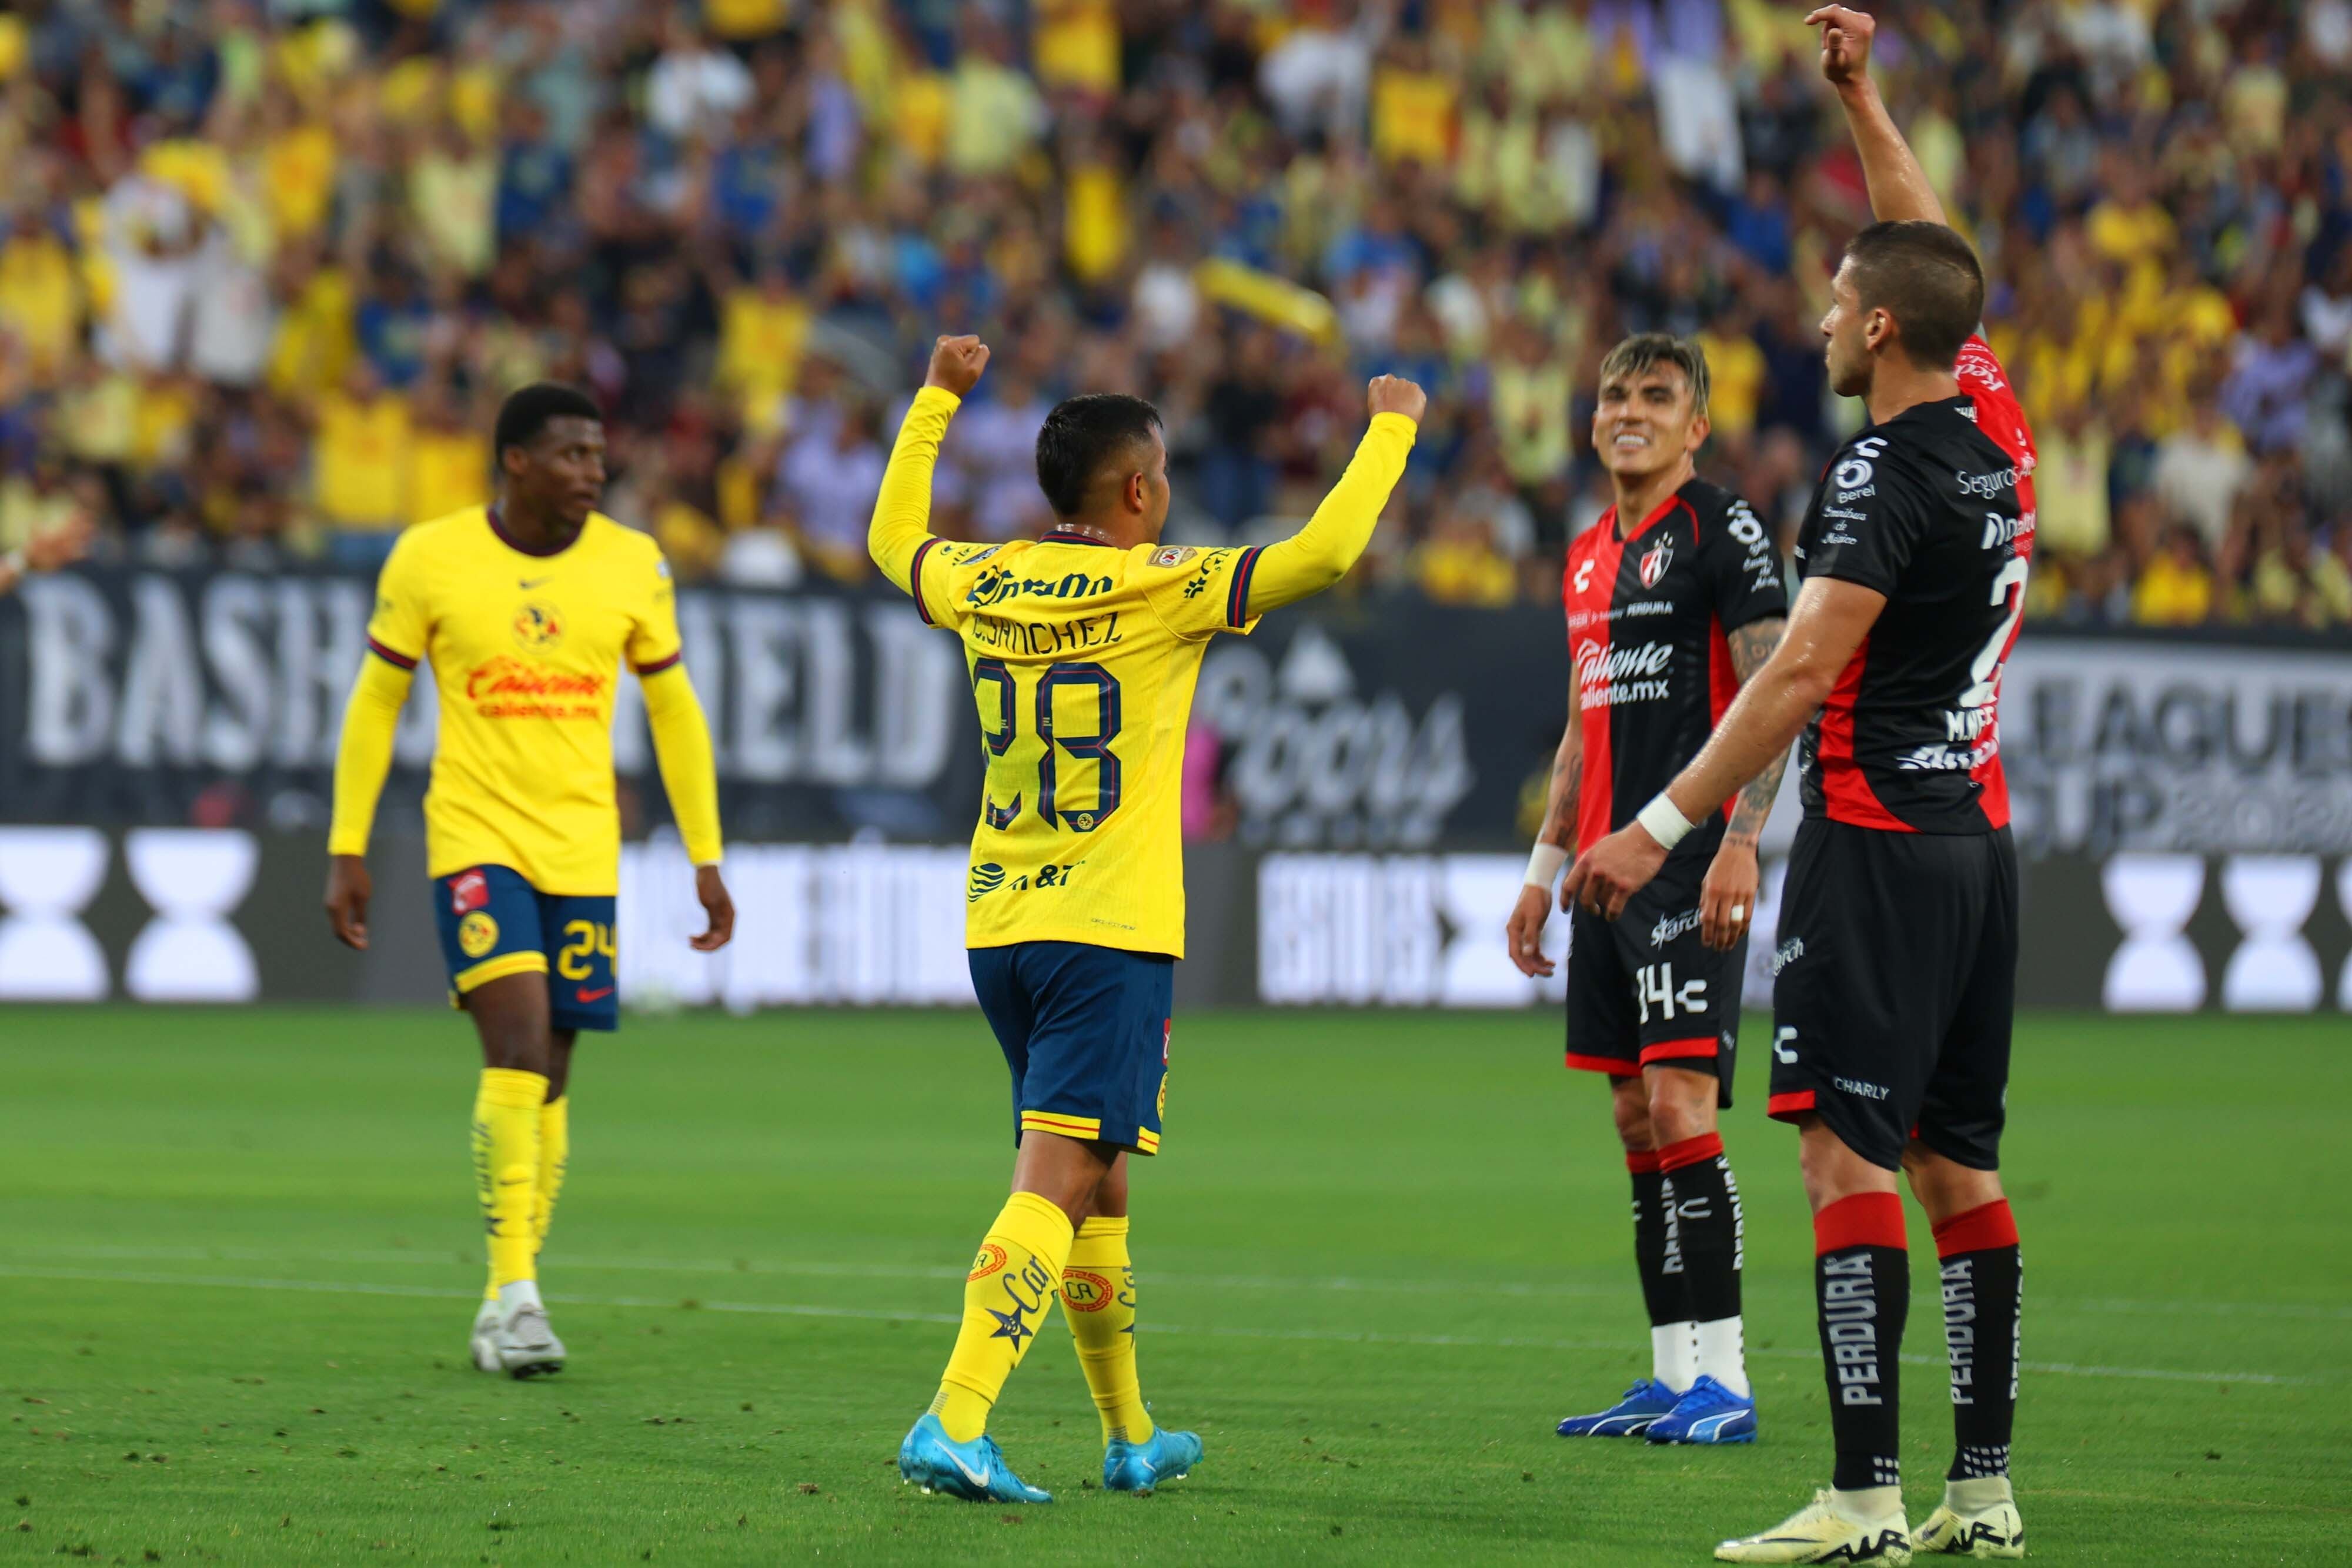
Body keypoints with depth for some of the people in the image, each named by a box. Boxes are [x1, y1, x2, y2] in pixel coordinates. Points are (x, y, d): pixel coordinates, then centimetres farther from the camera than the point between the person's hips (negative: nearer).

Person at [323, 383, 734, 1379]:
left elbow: (673, 709, 13)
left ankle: (506, 1313, 16)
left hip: (584, 850, 3)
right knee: (520, 1048, -19)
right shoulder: (430, 560, -4)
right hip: (475, 839, -3)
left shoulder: (632, 566, 3)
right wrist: (346, 850, 3)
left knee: (548, 1075, 6)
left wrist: (705, 860, 11)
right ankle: (513, 1290, -18)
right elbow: (375, 702, 5)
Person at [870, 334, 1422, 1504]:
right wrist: (1391, 428, 2)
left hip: (997, 927, 7)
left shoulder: (981, 584, 7)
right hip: (1110, 932, -7)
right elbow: (1326, 551, -14)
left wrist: (937, 397, 39)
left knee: (1093, 1186, 18)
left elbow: (893, 537, 29)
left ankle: (1132, 1439, 27)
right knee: (1055, 1185, -12)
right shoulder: (1160, 588, -9)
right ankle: (954, 1425, -26)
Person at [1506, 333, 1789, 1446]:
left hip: (1689, 864, -9)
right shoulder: (1589, 554, 19)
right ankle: (1673, 1378, 10)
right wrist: (1545, 865, 24)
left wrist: (1738, 843, -22)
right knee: (1635, 1120, 7)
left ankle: (1722, 1380, -11)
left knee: (1679, 1107, -13)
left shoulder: (1722, 531, -6)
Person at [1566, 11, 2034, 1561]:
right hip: (1980, 836, 9)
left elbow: (1801, 674, -20)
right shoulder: (1998, 429, 9)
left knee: (1849, 1155, -11)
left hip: (1877, 840, -9)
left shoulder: (1886, 474, -14)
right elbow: (1934, 255, 26)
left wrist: (1664, 827, -20)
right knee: (1959, 1160, 11)